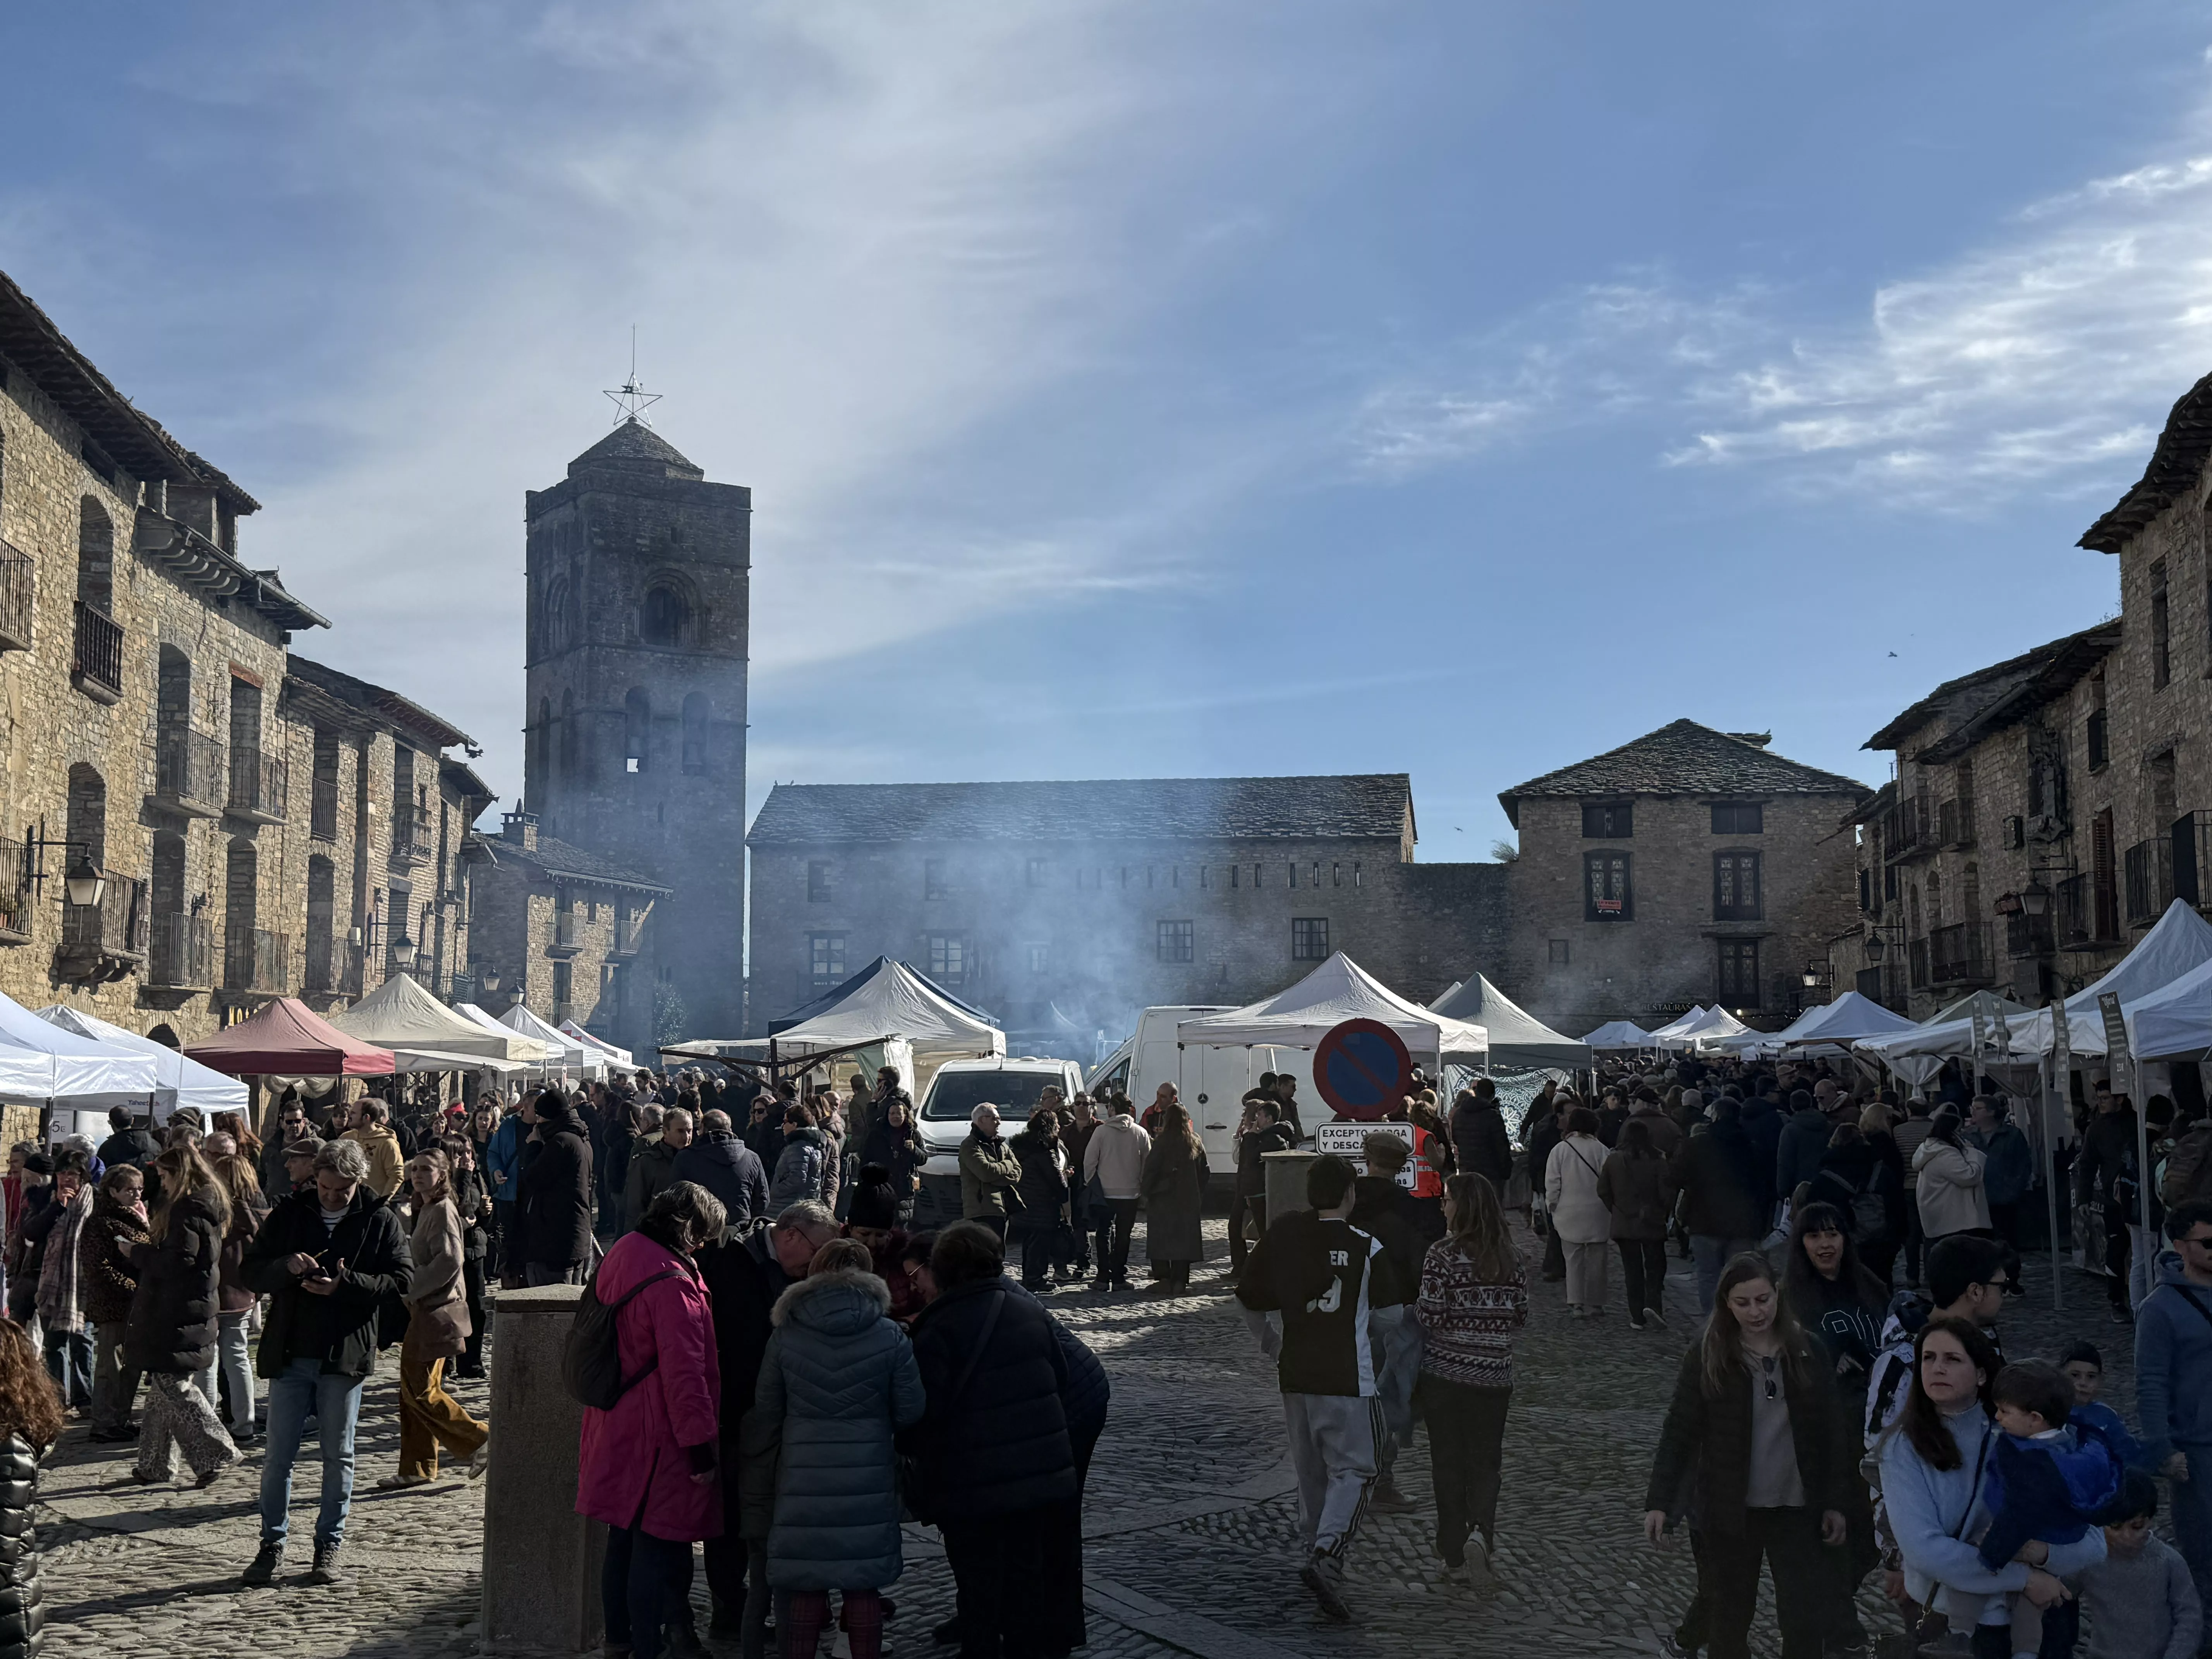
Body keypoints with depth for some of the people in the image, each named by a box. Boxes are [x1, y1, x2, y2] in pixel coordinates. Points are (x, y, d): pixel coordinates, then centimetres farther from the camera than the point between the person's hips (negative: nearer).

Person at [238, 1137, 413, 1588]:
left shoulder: (380, 1221, 0)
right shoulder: (289, 1215, 6)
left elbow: (401, 1280, -5)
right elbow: (249, 1272, 6)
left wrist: (344, 1285, -18)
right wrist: (287, 1266, -15)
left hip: (345, 1356, -1)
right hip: (289, 1354, 2)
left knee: (338, 1457, 7)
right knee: (278, 1455, 4)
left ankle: (329, 1547, 17)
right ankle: (272, 1544, 16)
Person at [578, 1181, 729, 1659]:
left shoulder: (621, 1256, 6)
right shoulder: (672, 1284, -24)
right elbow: (684, 1375, -24)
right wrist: (701, 1449, -18)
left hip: (616, 1434, 10)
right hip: (658, 1441, -10)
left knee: (624, 1544, 20)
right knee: (659, 1554, 0)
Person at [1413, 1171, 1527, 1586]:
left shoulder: (1443, 1255, -14)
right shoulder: (1510, 1256, -1)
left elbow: (1431, 1317, -16)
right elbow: (1521, 1316, 5)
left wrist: (1416, 1307, 5)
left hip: (1444, 1374, -3)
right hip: (1493, 1376, 3)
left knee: (1449, 1462, 10)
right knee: (1486, 1461, 13)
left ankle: (1455, 1552, 15)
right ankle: (1481, 1531, -11)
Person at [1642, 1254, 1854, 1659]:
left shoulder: (1808, 1349, -3)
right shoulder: (1706, 1355, -9)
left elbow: (1832, 1429, 3)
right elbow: (1680, 1430, -7)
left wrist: (1835, 1501, 1)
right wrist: (1659, 1501, -12)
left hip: (1796, 1508, 1)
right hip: (1729, 1511, -1)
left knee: (1805, 1618, 1)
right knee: (1729, 1619, 10)